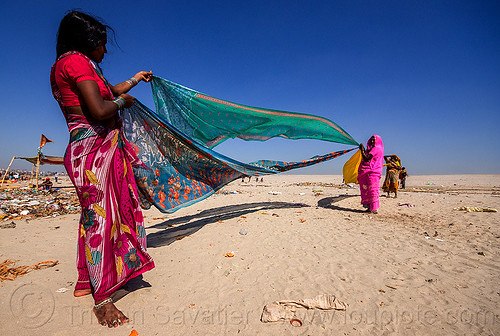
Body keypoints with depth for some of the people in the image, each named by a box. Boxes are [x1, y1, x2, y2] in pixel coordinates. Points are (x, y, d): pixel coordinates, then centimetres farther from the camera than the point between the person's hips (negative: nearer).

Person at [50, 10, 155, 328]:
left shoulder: (69, 65, 22)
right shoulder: (76, 61, -9)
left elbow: (108, 90, 35)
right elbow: (100, 109, -22)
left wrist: (135, 79, 47)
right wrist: (123, 101, -2)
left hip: (97, 150, 10)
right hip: (95, 150, -10)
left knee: (95, 216, 14)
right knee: (101, 216, -10)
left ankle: (87, 282, 29)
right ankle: (102, 299, -1)